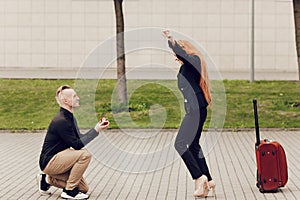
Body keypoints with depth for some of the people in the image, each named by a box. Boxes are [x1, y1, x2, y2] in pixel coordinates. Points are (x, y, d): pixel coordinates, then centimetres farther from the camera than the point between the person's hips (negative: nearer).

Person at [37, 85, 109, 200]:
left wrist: (97, 128, 4)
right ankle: (69, 190, -15)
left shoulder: (70, 118, 11)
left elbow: (80, 138, 15)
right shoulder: (61, 121, -21)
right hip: (49, 162, -10)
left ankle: (48, 180, 17)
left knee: (83, 188, 7)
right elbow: (77, 145, -23)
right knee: (85, 154, -27)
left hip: (57, 160, 10)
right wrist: (95, 130, -20)